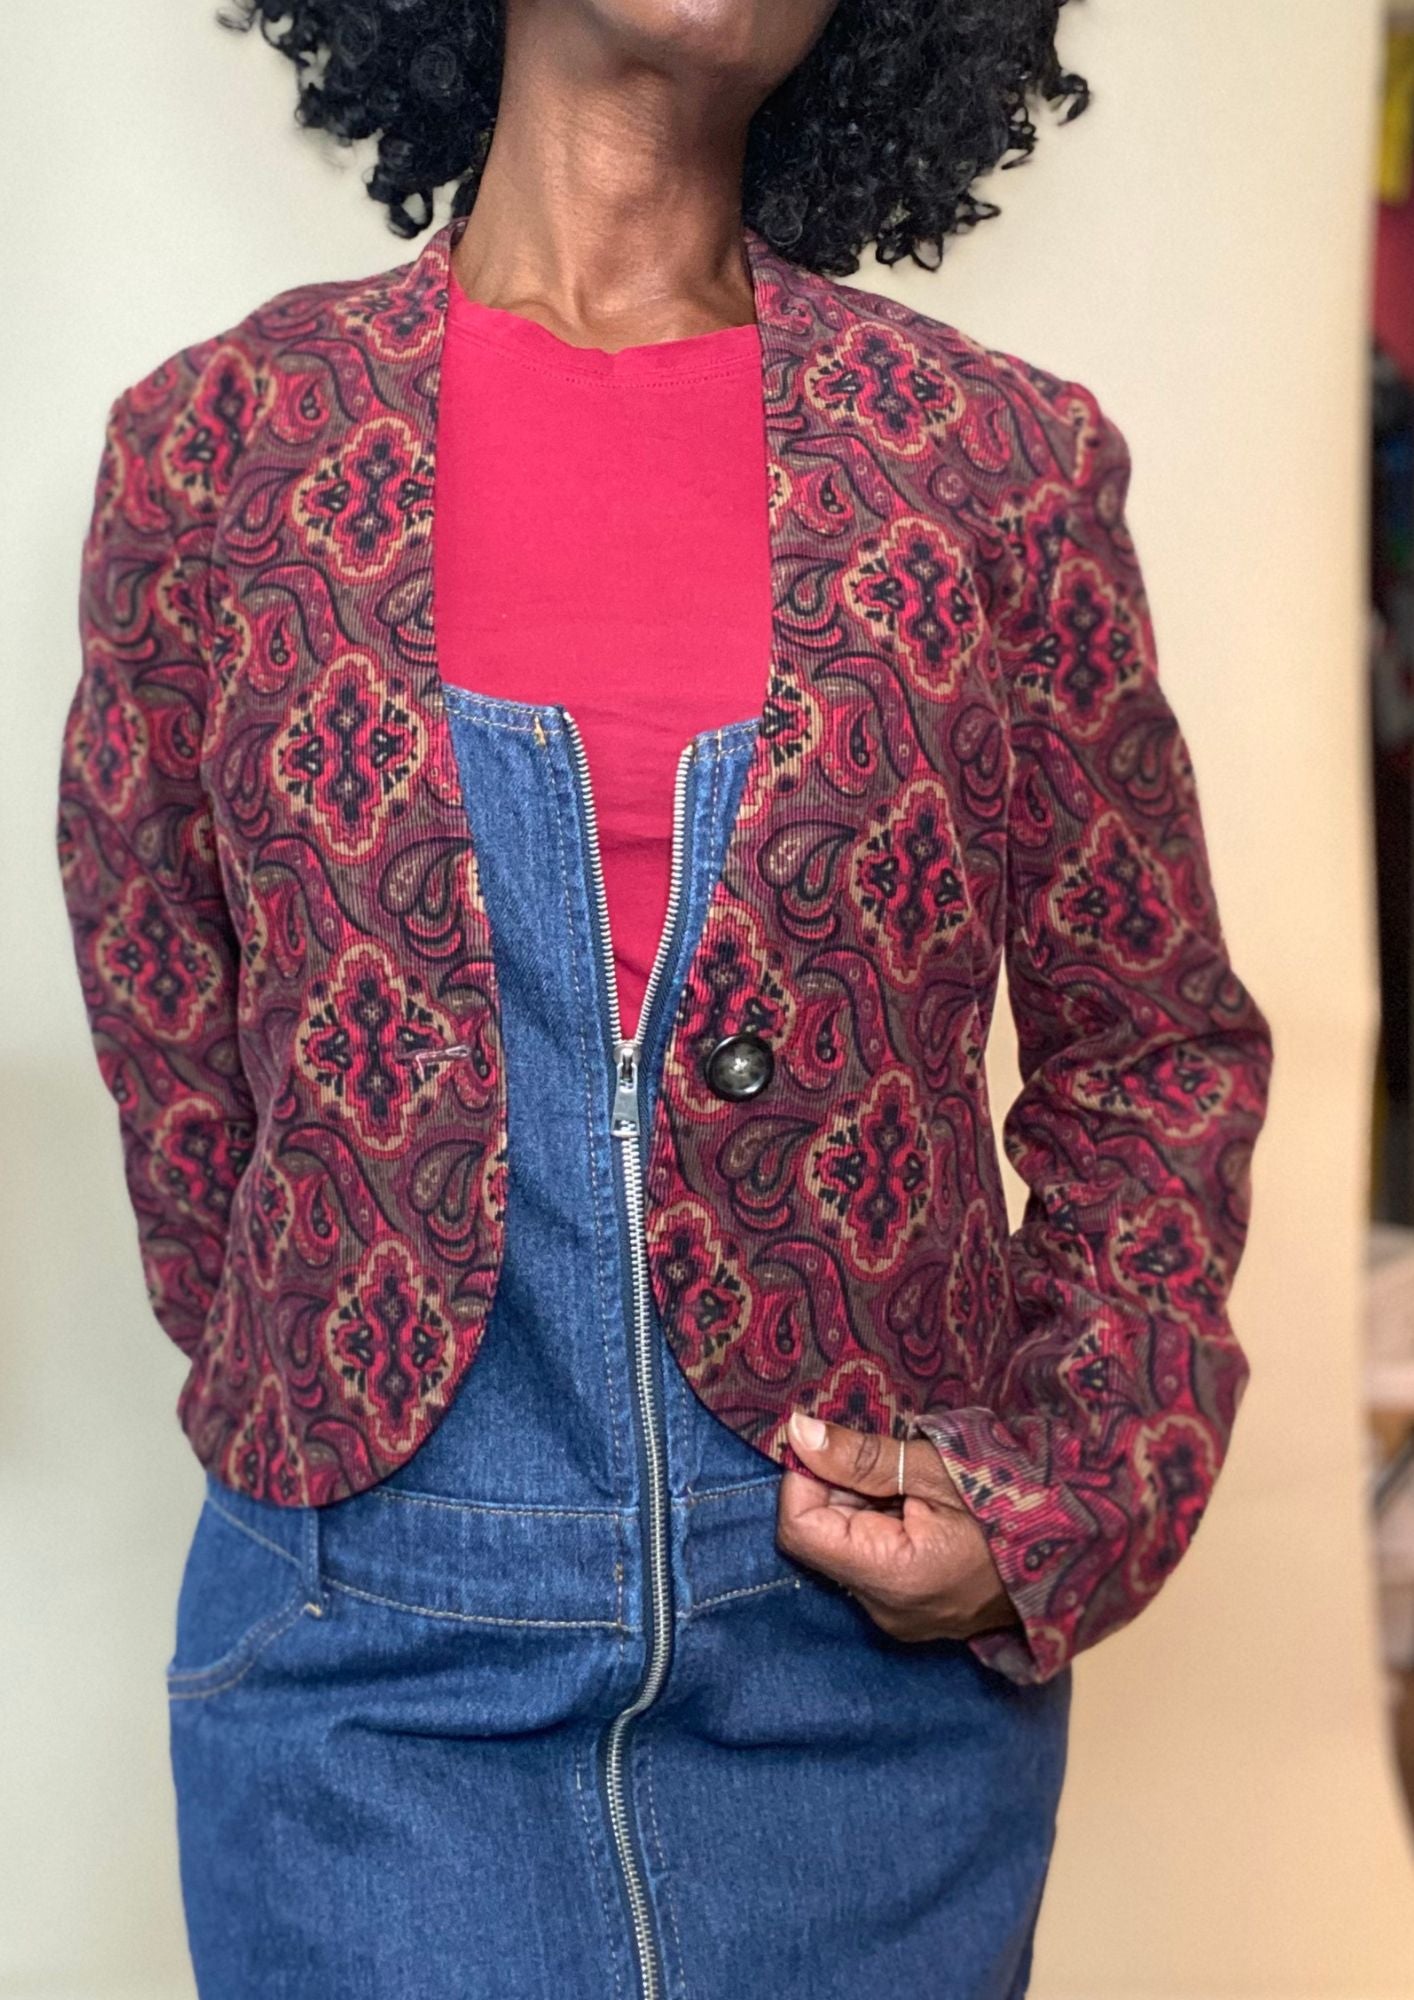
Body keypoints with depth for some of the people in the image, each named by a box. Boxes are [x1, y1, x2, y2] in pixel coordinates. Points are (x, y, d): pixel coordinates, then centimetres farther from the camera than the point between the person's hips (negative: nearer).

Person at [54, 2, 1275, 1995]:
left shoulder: (1008, 466, -2)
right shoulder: (216, 445, -1)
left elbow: (1161, 1044, 5)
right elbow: (162, 1035, 8)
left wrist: (1075, 1496, -6)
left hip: (882, 1622, 1)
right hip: (374, 1644, 0)